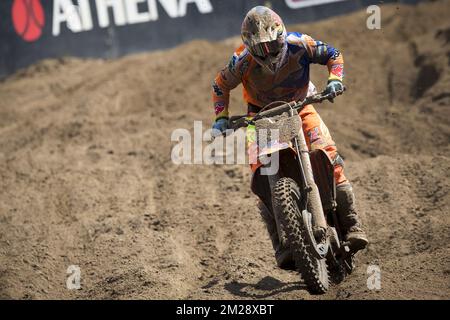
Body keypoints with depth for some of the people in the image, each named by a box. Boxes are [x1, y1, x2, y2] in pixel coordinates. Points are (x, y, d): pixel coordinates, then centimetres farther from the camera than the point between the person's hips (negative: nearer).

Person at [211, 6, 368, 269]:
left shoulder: (299, 44, -20)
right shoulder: (243, 60, -21)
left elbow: (333, 54, -3)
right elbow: (221, 85, -3)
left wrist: (335, 79, -20)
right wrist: (221, 117, -15)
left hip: (299, 106, 0)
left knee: (328, 156, -23)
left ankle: (352, 225, -21)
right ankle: (282, 247, -19)